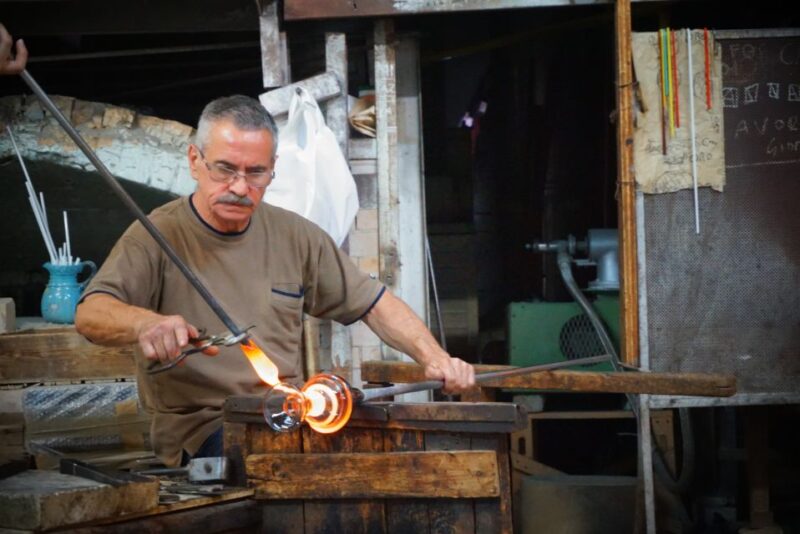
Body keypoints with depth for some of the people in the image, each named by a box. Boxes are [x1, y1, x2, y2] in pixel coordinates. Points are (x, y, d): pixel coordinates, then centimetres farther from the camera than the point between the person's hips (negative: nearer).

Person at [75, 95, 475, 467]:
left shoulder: (294, 236, 13)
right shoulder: (157, 236, -3)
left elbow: (374, 304, 17)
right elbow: (90, 315, -16)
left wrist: (434, 358, -1)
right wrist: (145, 323, -40)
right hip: (201, 429, -6)